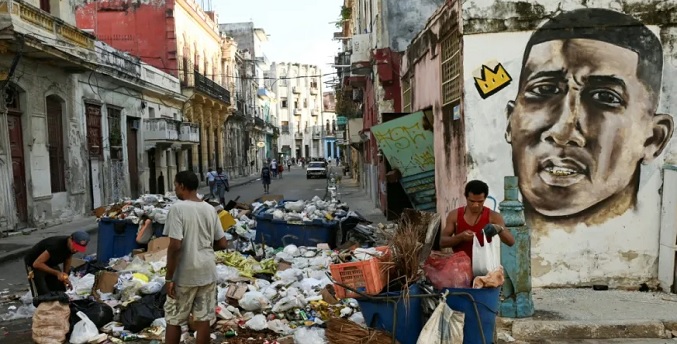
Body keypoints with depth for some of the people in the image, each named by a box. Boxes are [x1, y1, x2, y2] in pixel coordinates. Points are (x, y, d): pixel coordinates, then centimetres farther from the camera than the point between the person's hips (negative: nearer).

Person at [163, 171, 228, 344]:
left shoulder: (178, 208, -13)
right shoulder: (210, 209, 4)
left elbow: (175, 245, -19)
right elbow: (222, 244, 7)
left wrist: (169, 277, -12)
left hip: (185, 274, -5)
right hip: (207, 272, 5)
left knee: (173, 320, 11)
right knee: (203, 319, 10)